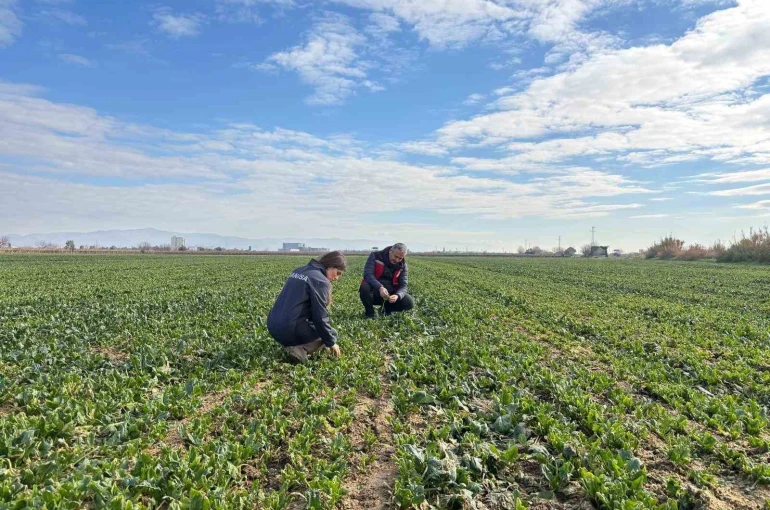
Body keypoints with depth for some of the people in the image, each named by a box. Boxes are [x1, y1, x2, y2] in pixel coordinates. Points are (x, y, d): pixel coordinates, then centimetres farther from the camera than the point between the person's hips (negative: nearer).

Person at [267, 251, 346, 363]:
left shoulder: (299, 271, 15)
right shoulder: (320, 280, -11)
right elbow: (320, 317, -12)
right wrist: (331, 342, 1)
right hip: (290, 330, -9)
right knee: (331, 333, 14)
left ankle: (290, 344, 10)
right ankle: (299, 350, -9)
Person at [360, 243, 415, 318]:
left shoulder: (402, 265, 0)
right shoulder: (376, 256, -10)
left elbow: (403, 285, -6)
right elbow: (368, 274, -22)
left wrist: (397, 295, -29)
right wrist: (380, 287, -39)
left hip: (390, 294, 3)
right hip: (374, 293, -3)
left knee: (409, 302, -20)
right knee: (364, 287, -36)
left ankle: (387, 308, 10)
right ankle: (369, 312, -7)